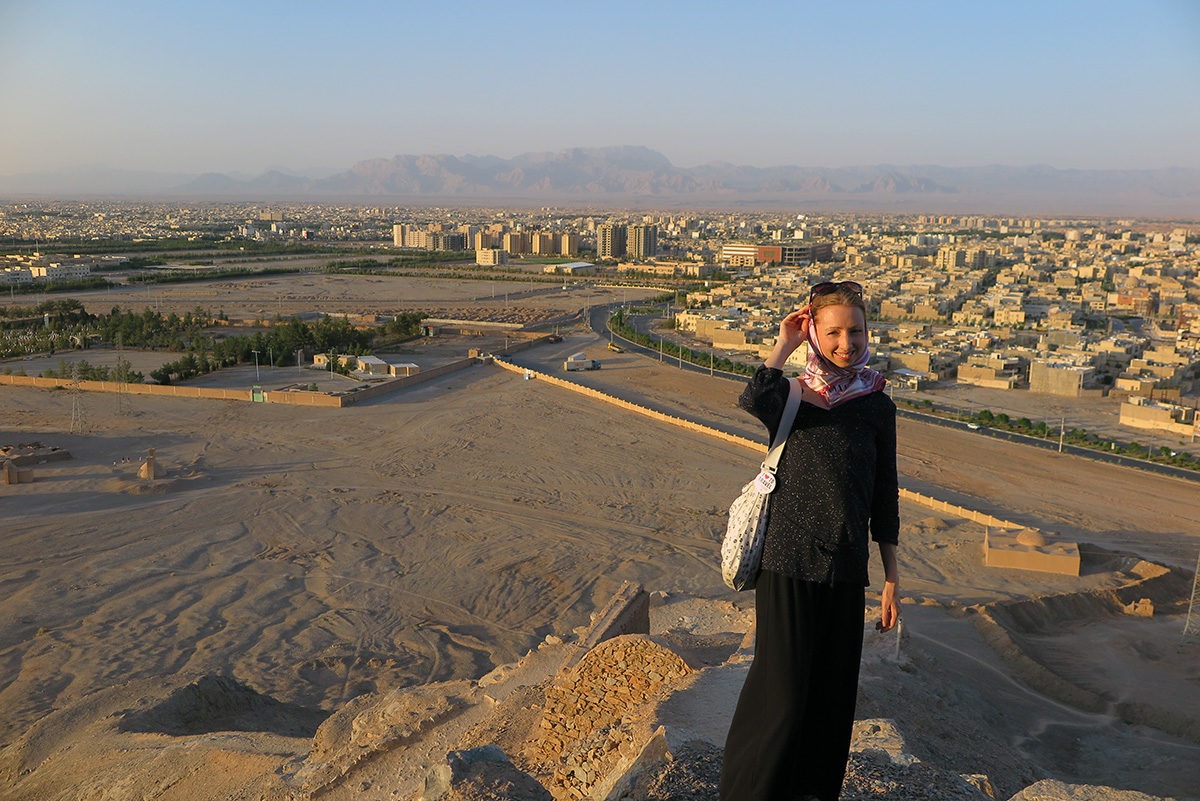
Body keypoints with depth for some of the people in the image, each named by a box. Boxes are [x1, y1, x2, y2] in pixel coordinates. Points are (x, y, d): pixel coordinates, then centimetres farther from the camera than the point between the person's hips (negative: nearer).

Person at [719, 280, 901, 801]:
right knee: (782, 692, -3)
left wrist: (891, 577, 9)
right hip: (787, 560, -3)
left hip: (846, 567, 3)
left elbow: (884, 494, 9)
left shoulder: (877, 405, 6)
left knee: (833, 691, 12)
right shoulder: (791, 394, -1)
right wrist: (784, 345, -12)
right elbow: (754, 403, -26)